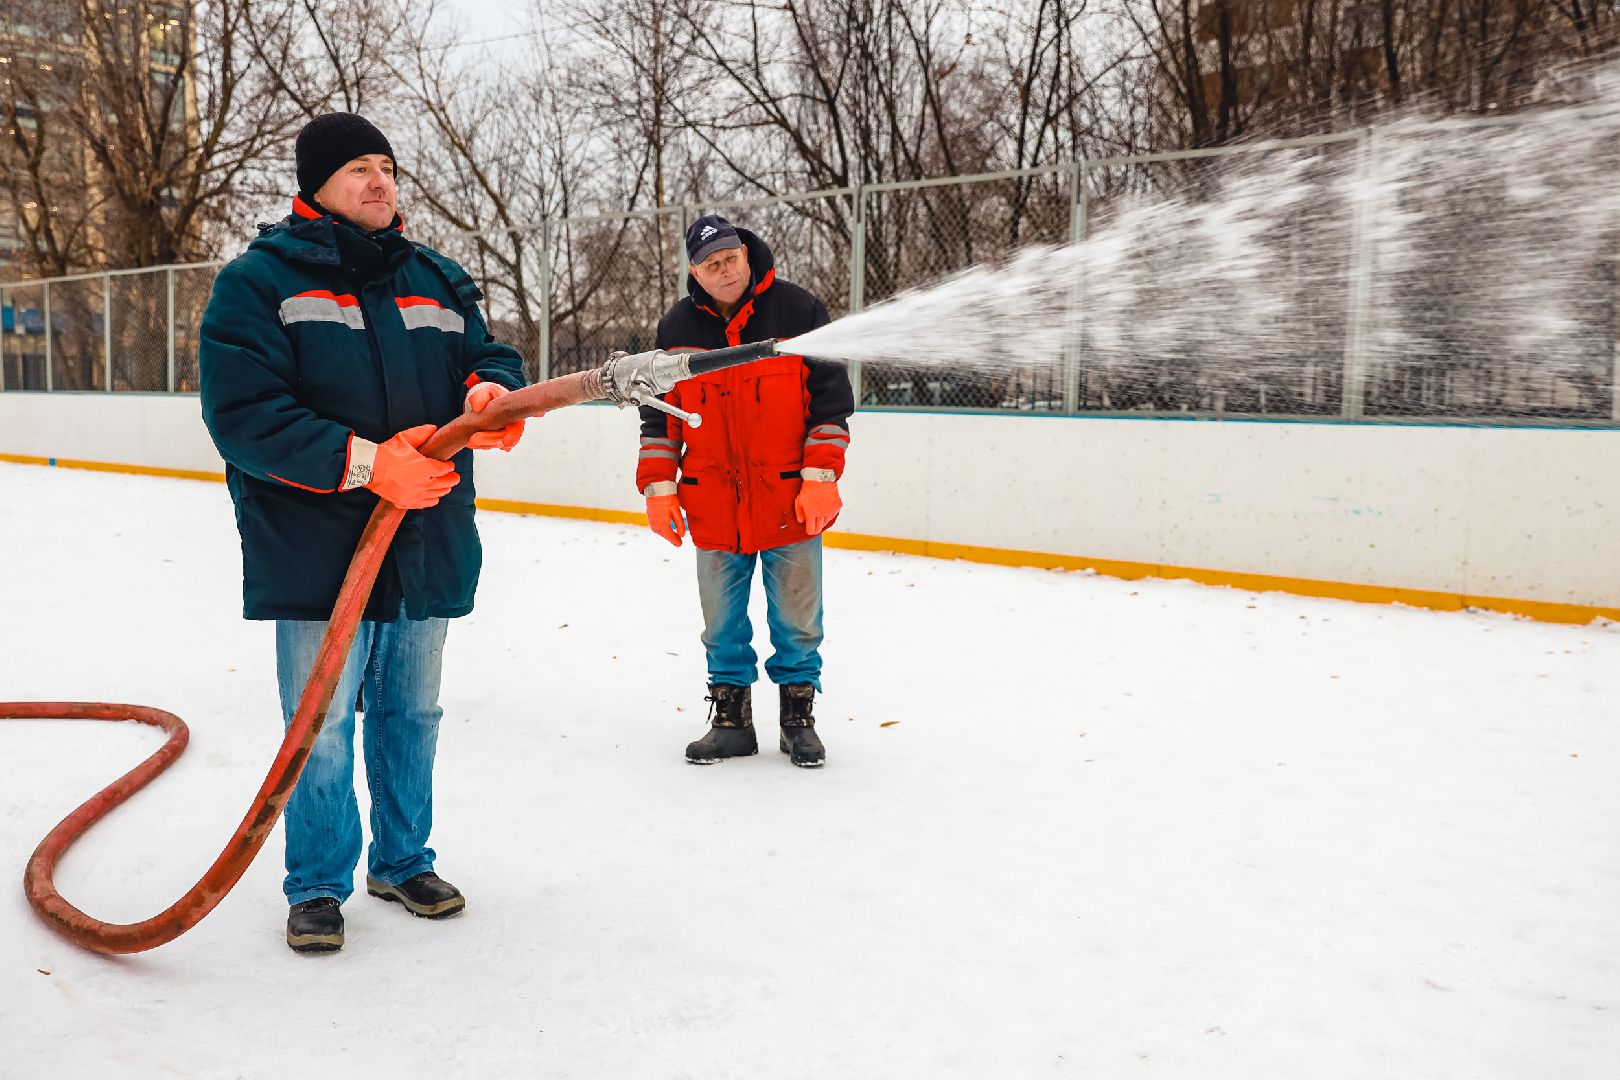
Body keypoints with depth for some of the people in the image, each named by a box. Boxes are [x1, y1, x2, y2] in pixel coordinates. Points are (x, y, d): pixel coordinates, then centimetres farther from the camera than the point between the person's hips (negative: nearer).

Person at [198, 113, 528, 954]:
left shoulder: (437, 280, 12)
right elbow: (242, 413, -14)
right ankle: (318, 886, 22)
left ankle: (402, 861, 34)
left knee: (412, 714, 16)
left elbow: (486, 354, 11)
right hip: (316, 551, -5)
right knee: (321, 727, 2)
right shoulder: (258, 282, -5)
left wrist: (491, 390, -15)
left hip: (427, 545, 5)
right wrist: (366, 464, -23)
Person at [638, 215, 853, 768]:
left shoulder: (798, 311, -5)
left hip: (790, 503, -2)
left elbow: (831, 396, -3)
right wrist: (658, 485, 2)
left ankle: (798, 717, 23)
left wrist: (819, 477, -10)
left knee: (797, 622, 7)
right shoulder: (678, 327, 3)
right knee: (722, 624, 10)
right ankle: (731, 717, 25)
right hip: (714, 505, 3)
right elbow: (660, 412, 9)